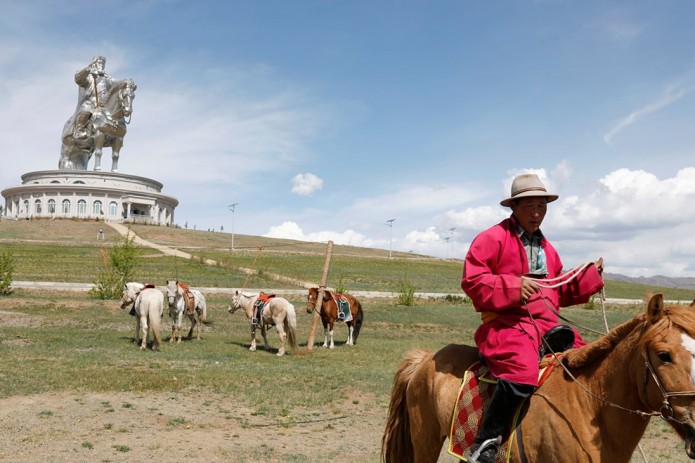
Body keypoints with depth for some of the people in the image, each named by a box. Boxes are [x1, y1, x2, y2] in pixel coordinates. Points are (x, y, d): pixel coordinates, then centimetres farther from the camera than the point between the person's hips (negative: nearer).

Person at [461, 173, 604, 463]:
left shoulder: (546, 247, 21)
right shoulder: (493, 238, -3)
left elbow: (561, 292, 26)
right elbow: (471, 280, -12)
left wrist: (591, 275, 13)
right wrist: (513, 286, -22)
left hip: (546, 323, 8)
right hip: (506, 322, -8)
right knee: (522, 373, -33)